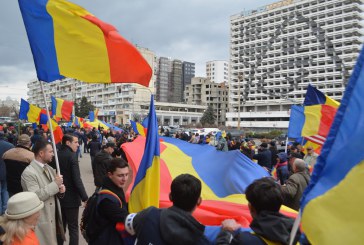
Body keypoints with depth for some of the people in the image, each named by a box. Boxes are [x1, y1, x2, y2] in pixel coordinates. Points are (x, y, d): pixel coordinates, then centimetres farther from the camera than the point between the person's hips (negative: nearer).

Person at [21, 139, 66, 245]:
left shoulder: (49, 169, 8)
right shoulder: (29, 173, -17)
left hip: (54, 217, 8)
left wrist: (60, 190, -8)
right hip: (41, 221, -7)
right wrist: (55, 184, -24)